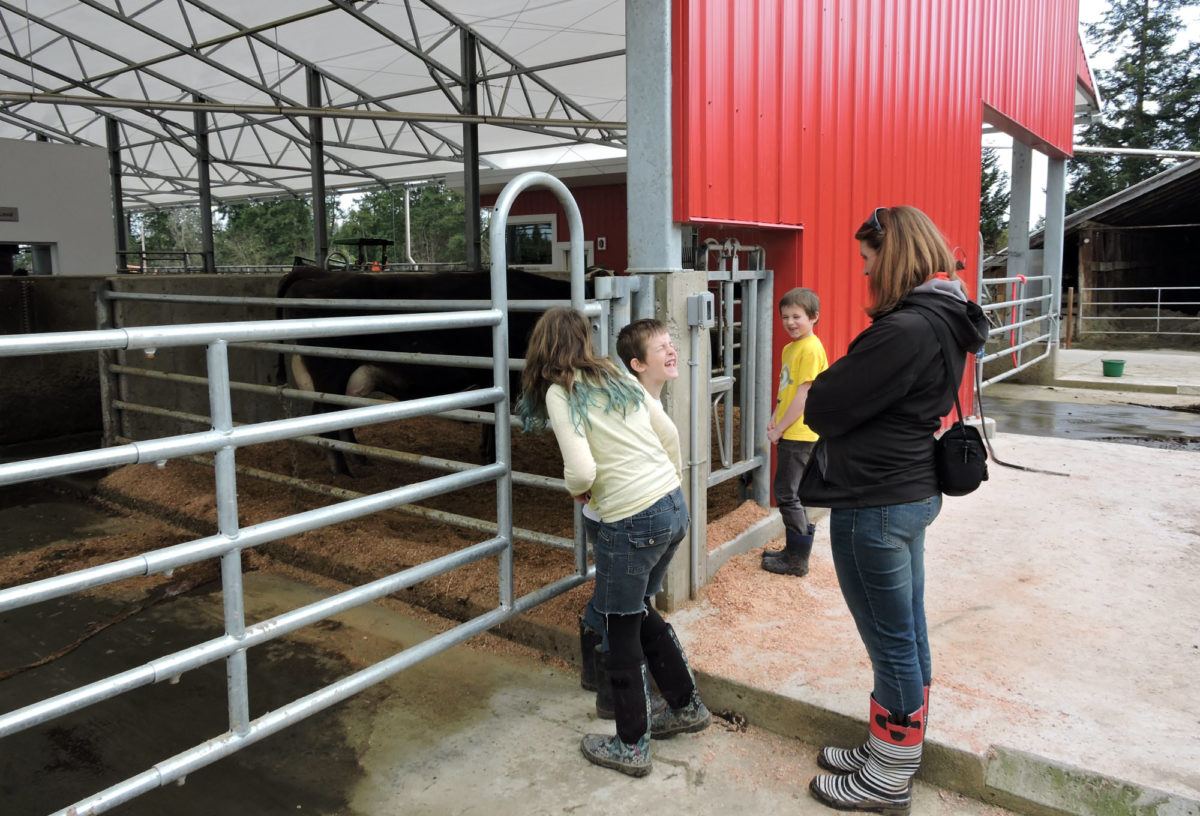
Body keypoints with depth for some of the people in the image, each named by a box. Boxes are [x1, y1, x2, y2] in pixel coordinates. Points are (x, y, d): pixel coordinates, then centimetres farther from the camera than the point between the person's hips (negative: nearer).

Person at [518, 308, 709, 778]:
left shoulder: (559, 392, -8)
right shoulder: (618, 376, 12)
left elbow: (582, 470, -18)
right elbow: (670, 435, 14)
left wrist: (577, 491, 3)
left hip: (632, 521, -7)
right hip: (674, 507, 7)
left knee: (622, 628, 11)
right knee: (638, 610, 26)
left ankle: (631, 747, 25)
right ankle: (686, 707, 38)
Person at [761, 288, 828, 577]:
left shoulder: (811, 349, -15)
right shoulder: (789, 348, 13)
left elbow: (803, 396, -18)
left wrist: (779, 429, -14)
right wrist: (775, 419, 3)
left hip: (800, 434, -9)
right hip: (788, 433, 9)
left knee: (787, 494, -4)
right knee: (791, 494, 16)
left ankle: (798, 560, 6)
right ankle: (794, 549, 28)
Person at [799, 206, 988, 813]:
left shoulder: (906, 329, -24)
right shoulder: (942, 321, 8)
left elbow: (824, 409, -20)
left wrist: (818, 392, 1)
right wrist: (836, 391, -3)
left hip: (875, 503, -10)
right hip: (913, 489, 10)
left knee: (892, 646, 5)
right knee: (908, 636, 19)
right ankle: (892, 750, 37)